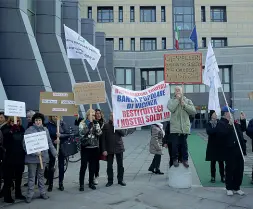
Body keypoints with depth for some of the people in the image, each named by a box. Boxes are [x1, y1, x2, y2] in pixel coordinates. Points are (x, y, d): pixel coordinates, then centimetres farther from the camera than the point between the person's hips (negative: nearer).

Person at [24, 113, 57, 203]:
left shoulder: (45, 130, 7)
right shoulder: (29, 130, -9)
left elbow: (49, 143, 12)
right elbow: (25, 145, -13)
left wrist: (54, 152, 8)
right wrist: (35, 152, -22)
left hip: (43, 156, 4)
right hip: (32, 157, -4)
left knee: (41, 175, 16)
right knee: (31, 176, 4)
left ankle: (42, 192, 25)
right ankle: (30, 194, 13)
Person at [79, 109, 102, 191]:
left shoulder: (96, 123, 6)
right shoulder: (82, 123, -3)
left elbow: (99, 133, -8)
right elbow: (82, 133, -19)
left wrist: (95, 124, -16)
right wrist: (89, 125, -19)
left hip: (94, 147, 3)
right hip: (85, 147, -3)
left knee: (93, 166, 10)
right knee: (83, 166, -1)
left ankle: (91, 183, 23)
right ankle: (81, 184, 9)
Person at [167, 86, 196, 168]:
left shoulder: (188, 101, 10)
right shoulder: (171, 101, 5)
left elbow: (193, 111, -1)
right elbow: (171, 109, -16)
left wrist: (184, 105, -8)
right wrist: (177, 99, -8)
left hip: (185, 127, 1)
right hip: (175, 127, -1)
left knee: (184, 144, 8)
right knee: (175, 144, 3)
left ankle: (185, 159, 20)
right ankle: (175, 159, 19)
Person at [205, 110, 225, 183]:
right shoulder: (209, 124, -2)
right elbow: (209, 131, -20)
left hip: (220, 145, 1)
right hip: (212, 146, -1)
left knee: (221, 162, 4)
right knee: (213, 162, 6)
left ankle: (222, 177, 13)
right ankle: (213, 177, 15)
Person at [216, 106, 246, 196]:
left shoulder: (234, 123, 18)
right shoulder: (221, 123, -6)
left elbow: (241, 132, 23)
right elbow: (222, 133, -23)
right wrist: (230, 125, -21)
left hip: (238, 149, 7)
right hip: (229, 150, -7)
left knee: (239, 169, 10)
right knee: (230, 169, 2)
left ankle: (237, 188, 23)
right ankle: (229, 188, 16)